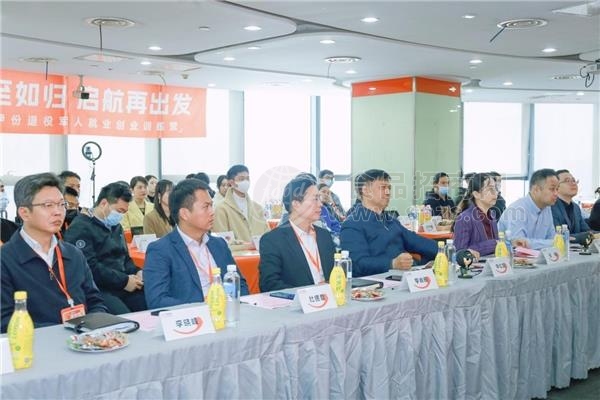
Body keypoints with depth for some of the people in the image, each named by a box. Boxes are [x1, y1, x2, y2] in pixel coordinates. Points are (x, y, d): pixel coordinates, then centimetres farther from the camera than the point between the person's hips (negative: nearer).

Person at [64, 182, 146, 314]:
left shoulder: (116, 226, 21)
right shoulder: (80, 228, -7)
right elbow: (89, 267, -18)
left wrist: (136, 273, 6)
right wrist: (124, 281, -14)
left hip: (123, 288, 8)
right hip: (98, 290, -7)